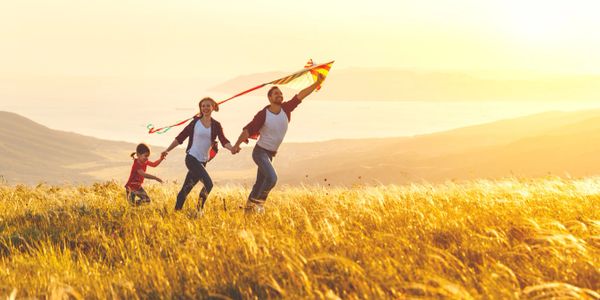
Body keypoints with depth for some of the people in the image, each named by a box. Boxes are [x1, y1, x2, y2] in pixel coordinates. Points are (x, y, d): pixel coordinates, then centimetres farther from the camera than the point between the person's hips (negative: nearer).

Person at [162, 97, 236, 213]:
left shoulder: (216, 125, 7)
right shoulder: (195, 122, -1)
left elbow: (223, 140, -5)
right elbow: (180, 138, 3)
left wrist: (231, 148, -26)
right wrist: (167, 150, -2)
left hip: (203, 161, 4)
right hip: (192, 158, -4)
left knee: (187, 187, 9)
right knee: (208, 183, -19)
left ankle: (177, 210, 20)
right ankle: (199, 209, -7)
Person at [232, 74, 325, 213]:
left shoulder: (285, 109, -4)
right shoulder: (263, 114, -17)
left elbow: (301, 95, -5)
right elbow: (248, 130, -17)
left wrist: (318, 82, -11)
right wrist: (237, 144, -28)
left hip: (270, 154, 7)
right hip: (260, 151, -7)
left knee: (261, 183, 13)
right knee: (272, 178, -23)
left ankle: (249, 205, 27)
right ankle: (259, 202, -5)